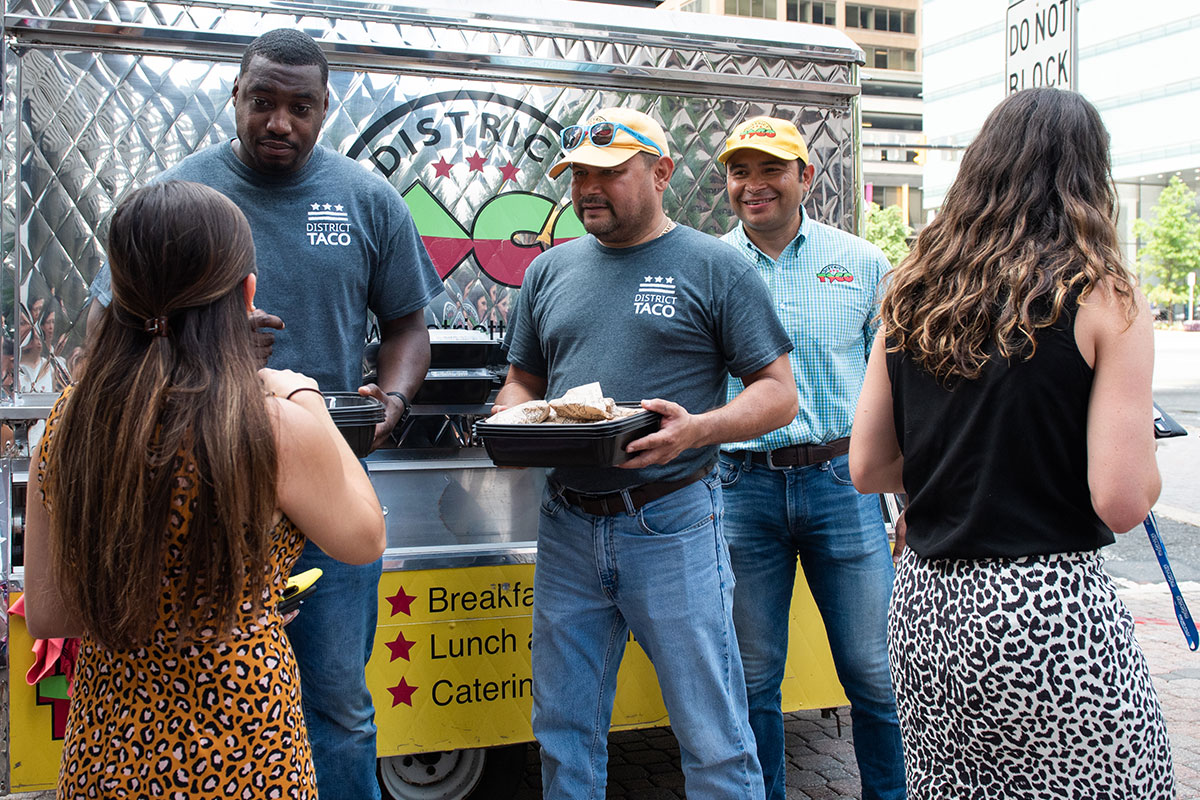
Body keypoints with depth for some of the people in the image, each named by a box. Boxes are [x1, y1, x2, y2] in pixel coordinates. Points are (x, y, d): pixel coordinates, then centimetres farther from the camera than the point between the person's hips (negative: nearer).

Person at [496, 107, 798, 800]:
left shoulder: (716, 267, -1)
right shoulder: (550, 270, 13)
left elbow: (778, 394, -2)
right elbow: (522, 381, 20)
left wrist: (697, 429, -20)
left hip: (672, 528, -4)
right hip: (567, 528, 5)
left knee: (715, 743, 3)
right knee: (564, 736, 14)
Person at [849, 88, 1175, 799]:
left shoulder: (911, 295, 5)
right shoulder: (1105, 296, -8)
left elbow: (867, 469, 7)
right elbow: (1122, 500, -13)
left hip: (925, 606, 5)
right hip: (1051, 609, -5)